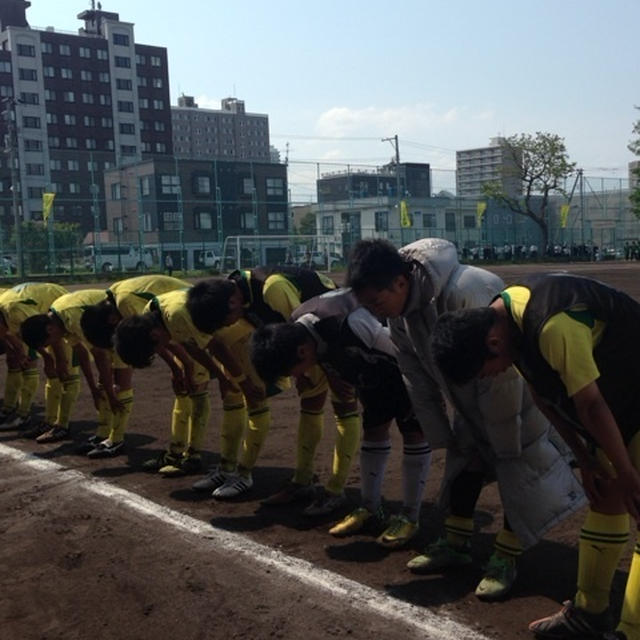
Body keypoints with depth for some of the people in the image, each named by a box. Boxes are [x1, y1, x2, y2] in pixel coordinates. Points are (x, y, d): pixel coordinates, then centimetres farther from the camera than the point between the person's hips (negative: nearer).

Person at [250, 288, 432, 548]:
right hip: (377, 365, 7)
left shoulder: (352, 327, -44)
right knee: (374, 429, 8)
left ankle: (410, 516, 2)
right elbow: (332, 360, 5)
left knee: (414, 432, -6)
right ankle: (370, 507, 18)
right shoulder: (296, 329, -19)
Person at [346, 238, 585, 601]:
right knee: (464, 466, 12)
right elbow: (419, 379, -1)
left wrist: (505, 445, -21)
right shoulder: (400, 314, -13)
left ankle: (506, 560, 11)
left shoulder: (466, 294, -39)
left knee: (519, 475, -3)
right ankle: (456, 545, 26)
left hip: (517, 391, -7)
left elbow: (499, 375, -32)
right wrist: (440, 436, 2)